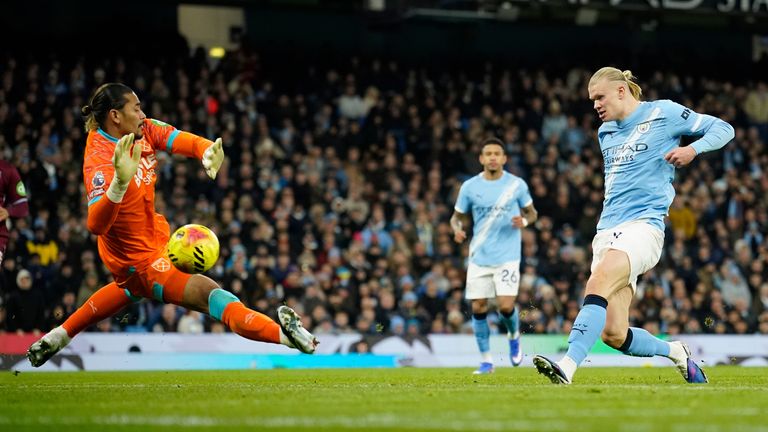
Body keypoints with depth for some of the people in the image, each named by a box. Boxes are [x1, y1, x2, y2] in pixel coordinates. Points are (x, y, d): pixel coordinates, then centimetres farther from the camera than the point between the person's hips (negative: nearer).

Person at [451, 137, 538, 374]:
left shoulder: (517, 185, -1)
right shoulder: (469, 187, 0)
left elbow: (531, 212, 10)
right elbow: (457, 216, 9)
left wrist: (524, 221, -13)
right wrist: (457, 229, -14)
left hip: (507, 256, -2)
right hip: (479, 257, 2)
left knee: (506, 305, -13)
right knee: (478, 307, -1)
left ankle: (514, 336, 21)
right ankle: (486, 361, 12)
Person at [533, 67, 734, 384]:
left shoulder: (664, 113, 1)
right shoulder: (605, 132, 21)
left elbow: (723, 129, 1)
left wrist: (693, 149, -16)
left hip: (643, 225, -7)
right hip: (607, 232, 7)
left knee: (597, 286, -32)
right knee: (613, 335, -3)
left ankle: (567, 368, -46)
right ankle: (676, 352, 23)